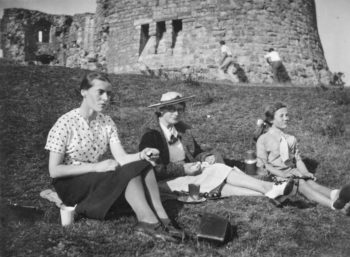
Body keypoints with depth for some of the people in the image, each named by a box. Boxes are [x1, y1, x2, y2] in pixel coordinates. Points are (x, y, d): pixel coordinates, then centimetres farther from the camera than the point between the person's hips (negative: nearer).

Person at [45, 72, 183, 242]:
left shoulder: (107, 122, 2)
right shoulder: (65, 124, -16)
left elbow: (121, 158, -7)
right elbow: (54, 171, -18)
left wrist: (142, 155, -29)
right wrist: (96, 167, -24)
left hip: (97, 178, 6)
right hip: (71, 185, -6)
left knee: (143, 166, -19)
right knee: (128, 172, -28)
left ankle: (161, 219, -25)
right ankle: (148, 222, -24)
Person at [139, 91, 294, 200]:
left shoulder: (183, 129, 10)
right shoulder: (151, 135, -11)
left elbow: (196, 152, 17)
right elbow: (153, 169, -17)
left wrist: (207, 157, -7)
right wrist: (183, 169, -23)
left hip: (187, 172, 6)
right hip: (168, 181, -6)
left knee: (219, 187, -21)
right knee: (219, 171, -21)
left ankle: (268, 191, -33)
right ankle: (268, 189, -24)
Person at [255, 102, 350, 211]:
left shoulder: (291, 139, 19)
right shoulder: (263, 139, 1)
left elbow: (297, 159, 16)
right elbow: (262, 164, -6)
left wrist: (305, 172, -5)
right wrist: (282, 174, -18)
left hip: (293, 172, 6)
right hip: (277, 176, -5)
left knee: (311, 182, -27)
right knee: (303, 185, -31)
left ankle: (334, 194, -57)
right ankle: (333, 203, -56)